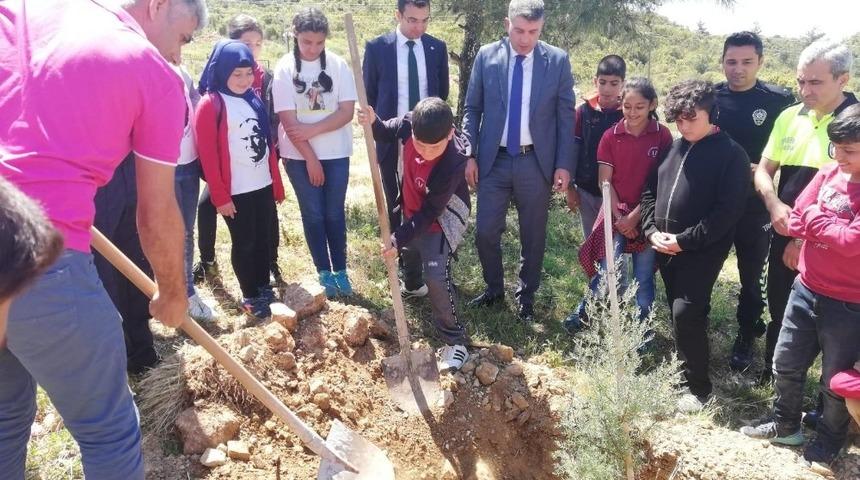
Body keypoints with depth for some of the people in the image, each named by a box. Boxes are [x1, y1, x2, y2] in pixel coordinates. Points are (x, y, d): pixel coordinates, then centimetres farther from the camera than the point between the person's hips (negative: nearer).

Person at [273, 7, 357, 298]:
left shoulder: (337, 65, -4)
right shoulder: (285, 69, -7)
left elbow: (347, 112, -8)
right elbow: (288, 120, -10)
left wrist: (312, 130, -16)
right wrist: (310, 158, -11)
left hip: (336, 152, 1)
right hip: (299, 155, -1)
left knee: (335, 213, 7)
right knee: (313, 214, 6)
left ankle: (340, 270, 20)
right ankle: (324, 272, 18)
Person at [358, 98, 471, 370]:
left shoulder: (453, 164, -39)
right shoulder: (410, 125, -26)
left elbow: (429, 212, -31)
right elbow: (388, 132, -1)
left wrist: (399, 238, -30)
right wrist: (372, 123, -23)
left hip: (440, 222, -7)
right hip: (412, 211, 7)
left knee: (436, 275, -18)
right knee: (409, 251, 32)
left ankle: (454, 340, -3)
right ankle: (413, 284, 67)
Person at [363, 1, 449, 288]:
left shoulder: (437, 47, 2)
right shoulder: (377, 47, -5)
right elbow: (368, 96, 3)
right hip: (392, 139, -1)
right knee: (397, 204, 7)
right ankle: (405, 262, 17)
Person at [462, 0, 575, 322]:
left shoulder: (557, 60, -2)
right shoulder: (486, 56, 0)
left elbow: (566, 116, 0)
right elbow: (472, 109, 5)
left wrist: (564, 164, -5)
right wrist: (470, 154, -2)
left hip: (536, 162, -1)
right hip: (494, 160, 1)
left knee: (533, 236, 9)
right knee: (485, 231, 4)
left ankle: (526, 297, 28)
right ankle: (494, 289, 28)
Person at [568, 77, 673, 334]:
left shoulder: (662, 135, -4)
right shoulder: (610, 136, -1)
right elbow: (605, 181, 0)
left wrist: (635, 215, -10)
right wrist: (619, 216, -7)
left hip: (647, 214, 0)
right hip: (616, 212, 0)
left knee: (644, 277, 8)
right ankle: (584, 312, 12)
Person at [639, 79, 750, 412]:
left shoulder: (731, 154, -7)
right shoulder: (674, 147, 12)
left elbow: (727, 211, -15)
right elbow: (649, 191, 13)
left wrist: (684, 240, -17)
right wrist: (652, 231, -2)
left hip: (702, 251, -6)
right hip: (665, 249, 6)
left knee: (686, 313, -11)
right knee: (678, 314, 13)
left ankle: (698, 386, 5)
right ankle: (684, 369, 31)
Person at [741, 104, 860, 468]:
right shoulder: (830, 173, -1)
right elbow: (796, 220, -1)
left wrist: (814, 218, -14)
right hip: (806, 289, 6)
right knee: (785, 363, 17)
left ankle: (829, 441, 36)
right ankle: (786, 425, 40)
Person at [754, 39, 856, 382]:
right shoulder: (789, 117, 3)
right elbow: (764, 170, 8)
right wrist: (774, 204, -13)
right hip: (785, 237, 5)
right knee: (779, 313, 19)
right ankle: (772, 377, 40)